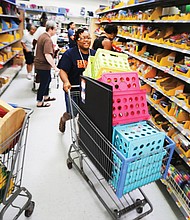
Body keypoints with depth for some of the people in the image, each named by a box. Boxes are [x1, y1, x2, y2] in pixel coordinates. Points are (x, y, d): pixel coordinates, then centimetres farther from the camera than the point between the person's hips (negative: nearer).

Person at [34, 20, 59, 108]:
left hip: (40, 63, 10)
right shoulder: (48, 39, -23)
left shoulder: (42, 36, 10)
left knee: (48, 80, 23)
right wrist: (55, 67, -28)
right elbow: (47, 55, -32)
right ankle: (39, 102, 15)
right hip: (43, 65, -10)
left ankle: (46, 97, 39)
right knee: (43, 83, 2)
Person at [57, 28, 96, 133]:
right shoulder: (69, 54, -6)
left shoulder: (94, 54, 6)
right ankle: (64, 118, 38)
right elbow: (63, 70, -11)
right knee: (72, 114, 0)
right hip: (73, 89, -3)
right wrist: (66, 82, -30)